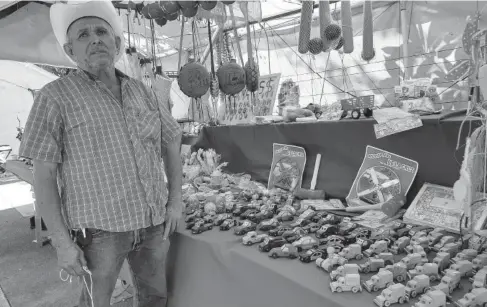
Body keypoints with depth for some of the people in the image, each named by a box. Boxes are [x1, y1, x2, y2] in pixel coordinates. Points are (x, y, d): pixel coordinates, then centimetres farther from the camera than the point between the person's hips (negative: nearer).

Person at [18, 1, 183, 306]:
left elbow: (172, 142, 14)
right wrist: (62, 242, -11)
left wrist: (176, 200, 6)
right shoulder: (55, 97, -6)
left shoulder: (143, 92, 6)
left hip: (153, 222, 4)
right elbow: (44, 175, -7)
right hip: (100, 227, -4)